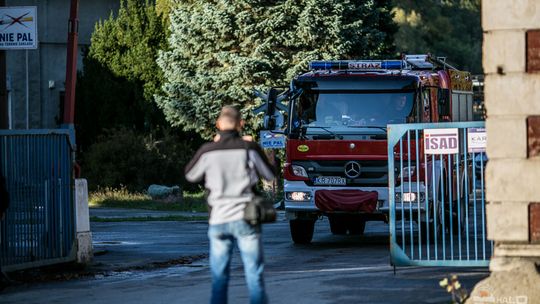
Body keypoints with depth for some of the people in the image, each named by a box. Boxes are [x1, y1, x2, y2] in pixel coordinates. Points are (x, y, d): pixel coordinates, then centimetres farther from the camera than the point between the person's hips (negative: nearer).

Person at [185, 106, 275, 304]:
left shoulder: (207, 151, -4)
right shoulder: (249, 148, -5)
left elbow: (190, 175, 13)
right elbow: (270, 175, 8)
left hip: (218, 220, 1)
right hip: (245, 219, -1)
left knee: (219, 277, 8)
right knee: (254, 274, 3)